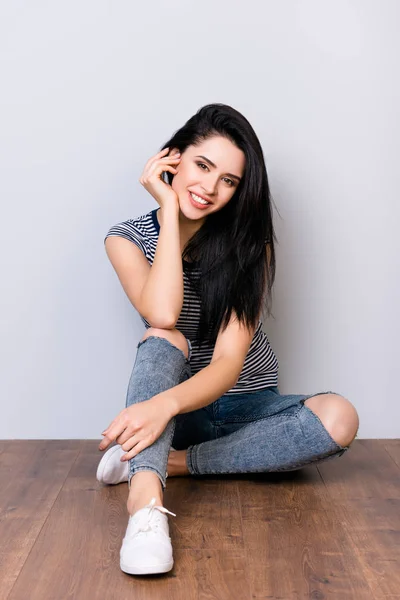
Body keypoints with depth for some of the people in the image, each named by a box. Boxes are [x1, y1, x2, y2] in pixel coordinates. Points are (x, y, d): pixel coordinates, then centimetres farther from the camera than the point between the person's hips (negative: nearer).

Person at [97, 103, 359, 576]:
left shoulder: (248, 245, -11)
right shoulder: (127, 239, -7)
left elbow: (229, 363, -23)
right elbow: (162, 315, -28)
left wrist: (165, 403, -44)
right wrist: (169, 210, -22)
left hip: (245, 404, 1)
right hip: (174, 407, 0)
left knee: (338, 418, -29)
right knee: (164, 338, -33)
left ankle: (172, 461, -25)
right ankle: (146, 506, -49)